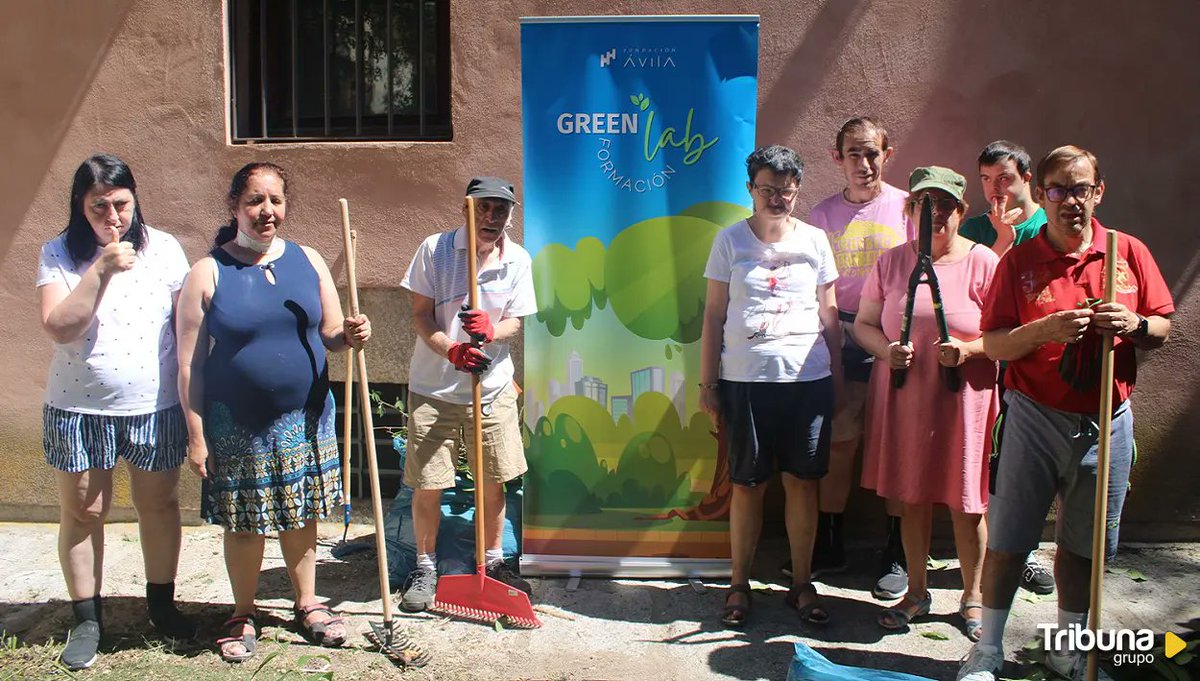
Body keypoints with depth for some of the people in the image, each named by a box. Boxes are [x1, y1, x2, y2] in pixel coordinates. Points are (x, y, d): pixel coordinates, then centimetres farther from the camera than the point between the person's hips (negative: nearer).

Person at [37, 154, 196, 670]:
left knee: (159, 505, 13)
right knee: (82, 513, 10)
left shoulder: (163, 248, -3)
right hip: (78, 409, 0)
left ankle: (162, 604, 32)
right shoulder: (59, 254, -5)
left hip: (156, 407, 1)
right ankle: (87, 619, 26)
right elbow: (59, 328, -16)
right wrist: (102, 269, -24)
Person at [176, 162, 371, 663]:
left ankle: (307, 604, 33)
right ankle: (242, 615, 30)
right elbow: (190, 364, -6)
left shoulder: (308, 261, 2)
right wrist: (197, 435, -8)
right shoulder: (209, 272, -7)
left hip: (304, 420, 3)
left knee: (301, 518, 14)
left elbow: (328, 335, 7)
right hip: (236, 427, -2)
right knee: (245, 526, 9)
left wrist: (350, 335, -17)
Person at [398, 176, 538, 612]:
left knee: (494, 482, 10)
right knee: (427, 485, 2)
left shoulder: (518, 260, 0)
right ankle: (425, 568, 22)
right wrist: (451, 350, -24)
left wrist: (491, 330, -22)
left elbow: (515, 322, 1)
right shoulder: (434, 249, -7)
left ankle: (493, 562, 30)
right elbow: (420, 315, -7)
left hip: (493, 388, 2)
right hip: (434, 388, -2)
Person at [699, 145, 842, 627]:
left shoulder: (815, 240, 7)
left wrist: (838, 378, 10)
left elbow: (829, 315, 13)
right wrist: (707, 383, 1)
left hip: (808, 378, 2)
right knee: (747, 484, 4)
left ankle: (802, 584, 19)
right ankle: (739, 585, 17)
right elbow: (713, 316, 4)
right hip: (745, 379, -1)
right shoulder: (730, 240, 3)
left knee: (803, 481, 6)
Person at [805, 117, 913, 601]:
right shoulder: (823, 215, 8)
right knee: (838, 446, 5)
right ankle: (828, 545, 19)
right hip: (840, 340, 2)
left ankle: (897, 554, 14)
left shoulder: (907, 207, 2)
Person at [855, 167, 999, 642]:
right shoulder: (891, 262, 6)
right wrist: (886, 349, -11)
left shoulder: (982, 262, -3)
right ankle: (917, 592, 28)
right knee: (912, 497, 11)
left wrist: (967, 351, -21)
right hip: (903, 399, 3)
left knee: (966, 504, 5)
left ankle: (972, 597, 24)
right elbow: (864, 324, 9)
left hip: (963, 401, -2)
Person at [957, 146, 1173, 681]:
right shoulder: (1019, 261, -2)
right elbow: (992, 345, -5)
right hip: (1035, 417, -2)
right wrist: (1045, 329, -22)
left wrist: (1134, 325, -12)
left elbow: (1163, 327, 10)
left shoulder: (1129, 252, 4)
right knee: (1007, 539, 2)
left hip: (1106, 422, 2)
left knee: (1084, 543, 13)